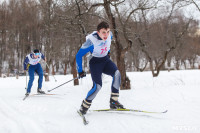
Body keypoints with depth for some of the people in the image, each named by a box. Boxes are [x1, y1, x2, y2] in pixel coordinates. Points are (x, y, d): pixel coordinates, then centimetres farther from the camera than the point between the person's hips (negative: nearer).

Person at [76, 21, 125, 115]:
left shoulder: (109, 35, -12)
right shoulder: (91, 42, -28)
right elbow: (78, 55, -18)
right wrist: (80, 71, -12)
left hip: (106, 60, 5)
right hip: (95, 63, -5)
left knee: (117, 74, -24)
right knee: (97, 86, -22)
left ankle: (113, 101, -15)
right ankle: (84, 106, 0)